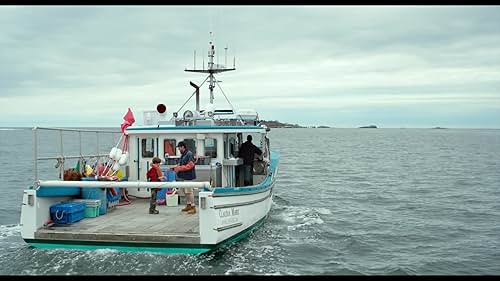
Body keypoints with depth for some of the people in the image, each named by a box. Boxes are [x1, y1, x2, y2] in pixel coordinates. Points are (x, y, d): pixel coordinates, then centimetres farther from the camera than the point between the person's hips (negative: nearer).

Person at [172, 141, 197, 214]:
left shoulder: (189, 154, -13)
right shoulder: (183, 155, 16)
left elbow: (190, 165, -21)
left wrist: (179, 168, -19)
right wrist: (176, 167, 5)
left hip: (188, 176, -10)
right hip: (183, 176, 10)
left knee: (189, 191, -9)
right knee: (185, 191, 14)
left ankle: (193, 207, -5)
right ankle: (188, 205, 25)